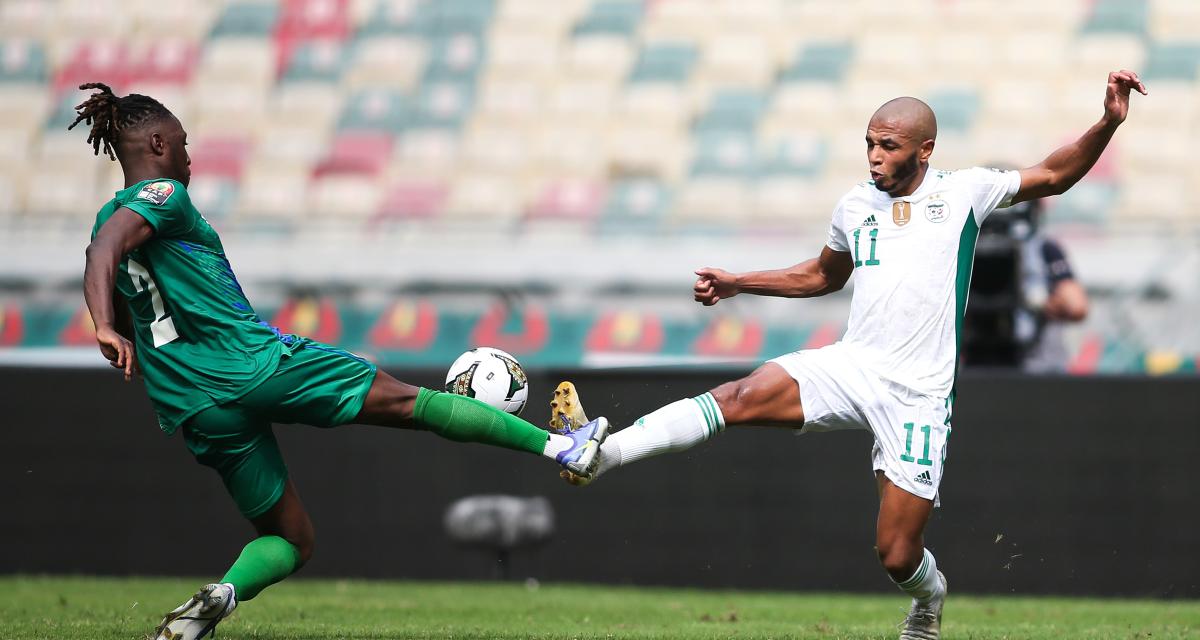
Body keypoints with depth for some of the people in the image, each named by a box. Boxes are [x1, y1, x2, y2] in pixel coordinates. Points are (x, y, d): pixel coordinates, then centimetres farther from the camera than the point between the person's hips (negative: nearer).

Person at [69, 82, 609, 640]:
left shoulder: (108, 219, 18)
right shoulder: (162, 195, -4)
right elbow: (105, 251, -25)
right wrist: (107, 330, -40)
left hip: (196, 412, 7)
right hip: (257, 361, -7)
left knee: (290, 541, 13)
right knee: (406, 399, 5)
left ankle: (221, 593, -16)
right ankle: (559, 446, 6)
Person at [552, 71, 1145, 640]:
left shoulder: (962, 192, 1)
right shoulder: (855, 207, 11)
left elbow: (1055, 175, 8)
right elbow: (823, 276, 30)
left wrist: (1108, 123, -6)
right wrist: (738, 284, 24)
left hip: (917, 395, -3)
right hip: (851, 367, 3)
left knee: (897, 556, -4)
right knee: (743, 396, -24)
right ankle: (600, 454, -34)